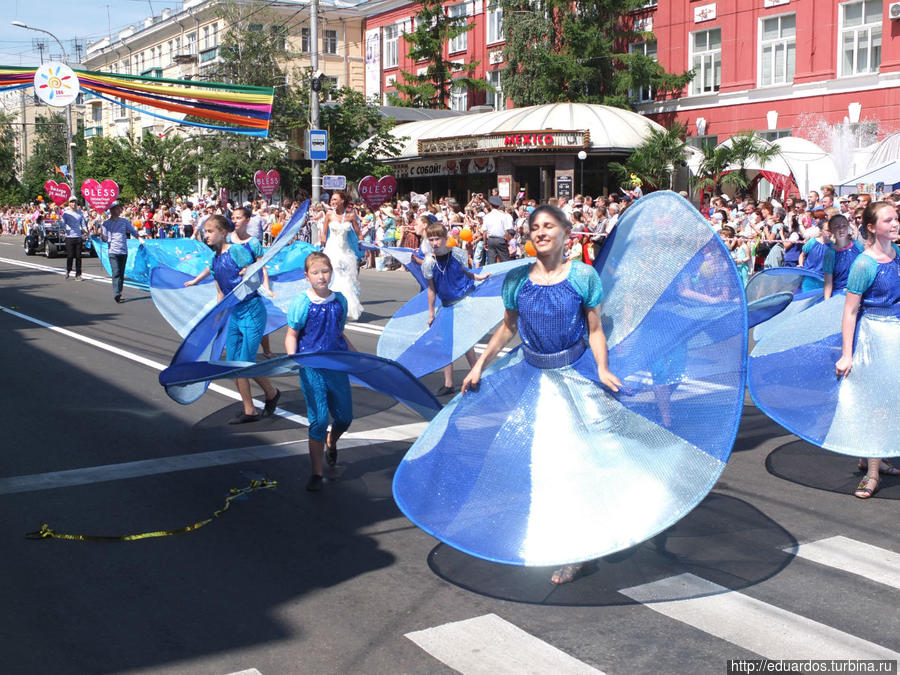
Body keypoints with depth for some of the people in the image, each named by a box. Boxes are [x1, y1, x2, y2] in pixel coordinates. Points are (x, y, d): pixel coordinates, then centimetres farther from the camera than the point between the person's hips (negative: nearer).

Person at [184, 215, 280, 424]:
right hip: (233, 314, 8)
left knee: (246, 362, -8)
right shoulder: (214, 260, 10)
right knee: (233, 364, 3)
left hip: (252, 311, -8)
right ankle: (248, 411, 11)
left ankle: (272, 394, 18)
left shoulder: (237, 250, -13)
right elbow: (220, 293, 17)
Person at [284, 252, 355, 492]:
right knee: (319, 419, -8)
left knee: (345, 416, 10)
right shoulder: (301, 302, -7)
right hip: (312, 367, -4)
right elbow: (292, 335, -2)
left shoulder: (340, 300, 6)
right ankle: (316, 473, 5)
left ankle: (331, 444, 45)